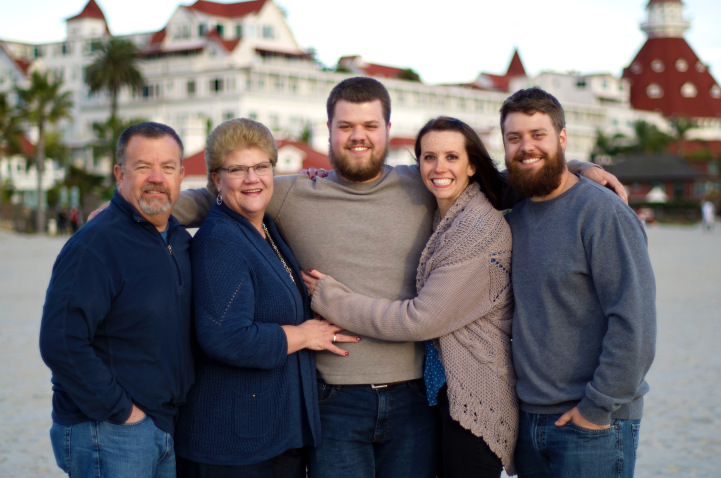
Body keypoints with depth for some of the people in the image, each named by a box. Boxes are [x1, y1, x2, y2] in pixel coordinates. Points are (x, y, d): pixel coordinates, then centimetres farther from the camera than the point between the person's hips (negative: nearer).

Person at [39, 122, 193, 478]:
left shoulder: (180, 240, 9)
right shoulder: (94, 245, -16)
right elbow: (60, 345, -24)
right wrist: (121, 410, -18)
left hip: (168, 429, 8)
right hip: (109, 433, -7)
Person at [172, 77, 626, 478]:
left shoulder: (423, 188, 7)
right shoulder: (292, 195, 4)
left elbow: (505, 184, 18)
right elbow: (214, 198, 10)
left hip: (413, 400, 2)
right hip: (334, 402, -1)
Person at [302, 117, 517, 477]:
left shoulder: (479, 231, -19)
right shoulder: (444, 219, 10)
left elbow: (421, 320, -19)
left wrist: (331, 300, -12)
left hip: (475, 400, -9)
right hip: (447, 389, 9)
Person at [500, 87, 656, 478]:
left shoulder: (602, 212, -12)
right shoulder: (513, 218, 10)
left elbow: (634, 321, -18)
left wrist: (597, 407, -17)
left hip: (593, 425, -6)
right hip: (528, 418, 6)